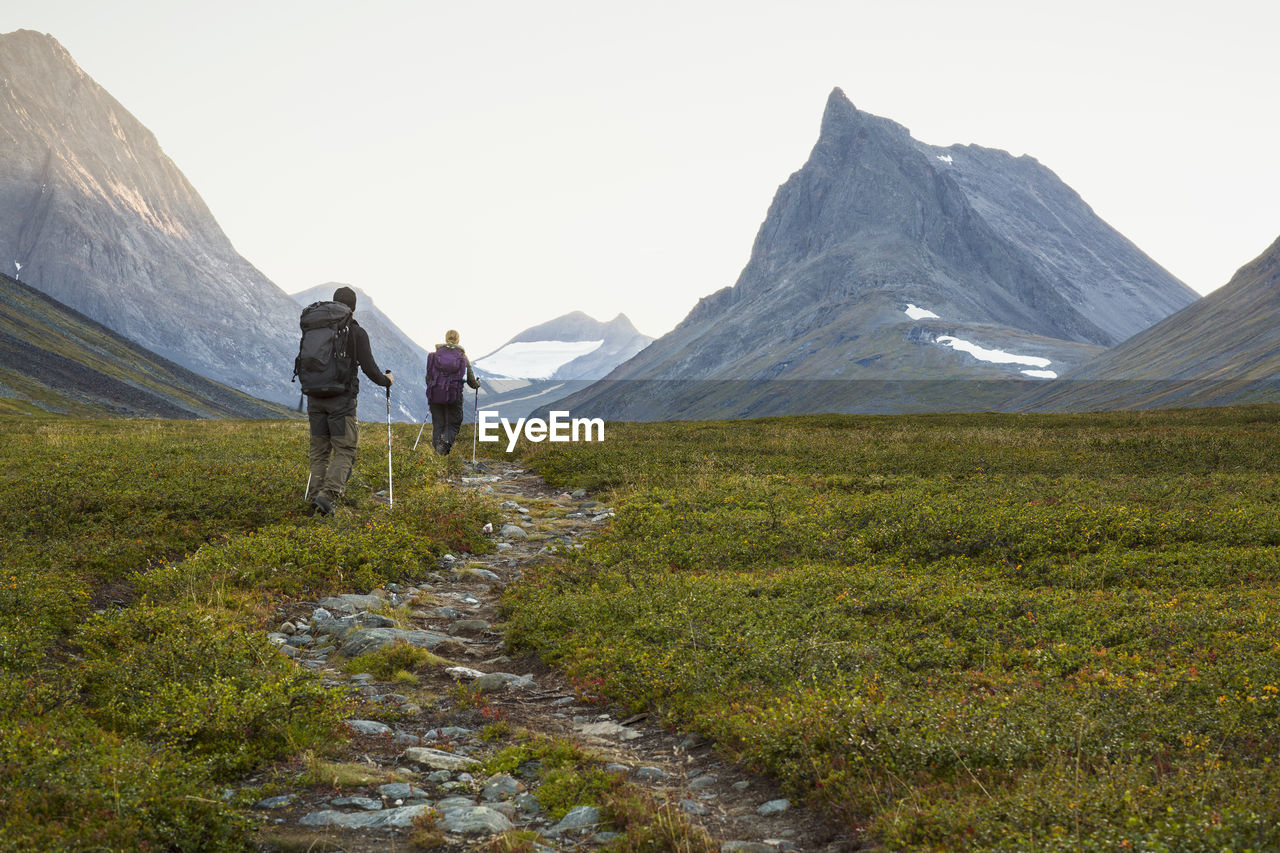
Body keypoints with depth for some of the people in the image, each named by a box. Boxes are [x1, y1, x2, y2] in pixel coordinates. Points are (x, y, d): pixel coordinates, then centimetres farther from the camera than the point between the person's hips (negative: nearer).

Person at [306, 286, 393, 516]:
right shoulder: (357, 333, -5)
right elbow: (369, 367, -6)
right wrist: (386, 381, 13)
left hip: (315, 398, 4)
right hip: (341, 400, -4)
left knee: (319, 451, 11)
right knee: (344, 451, -2)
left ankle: (317, 495, 5)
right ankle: (328, 495, -19)